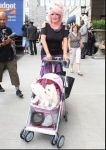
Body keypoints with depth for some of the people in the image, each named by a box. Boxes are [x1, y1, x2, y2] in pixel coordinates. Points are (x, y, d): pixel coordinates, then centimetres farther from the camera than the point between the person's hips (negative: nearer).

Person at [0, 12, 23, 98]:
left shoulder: (8, 30, 4)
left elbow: (13, 43, 9)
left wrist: (10, 41, -12)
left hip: (10, 57, 2)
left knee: (14, 73, 0)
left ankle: (18, 89, 6)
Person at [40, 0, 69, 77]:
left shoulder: (64, 26, 0)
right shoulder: (45, 25, -5)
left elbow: (65, 41, -7)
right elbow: (43, 40, -13)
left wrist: (65, 54, -22)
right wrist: (48, 53, -24)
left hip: (58, 54, 2)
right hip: (46, 54, -1)